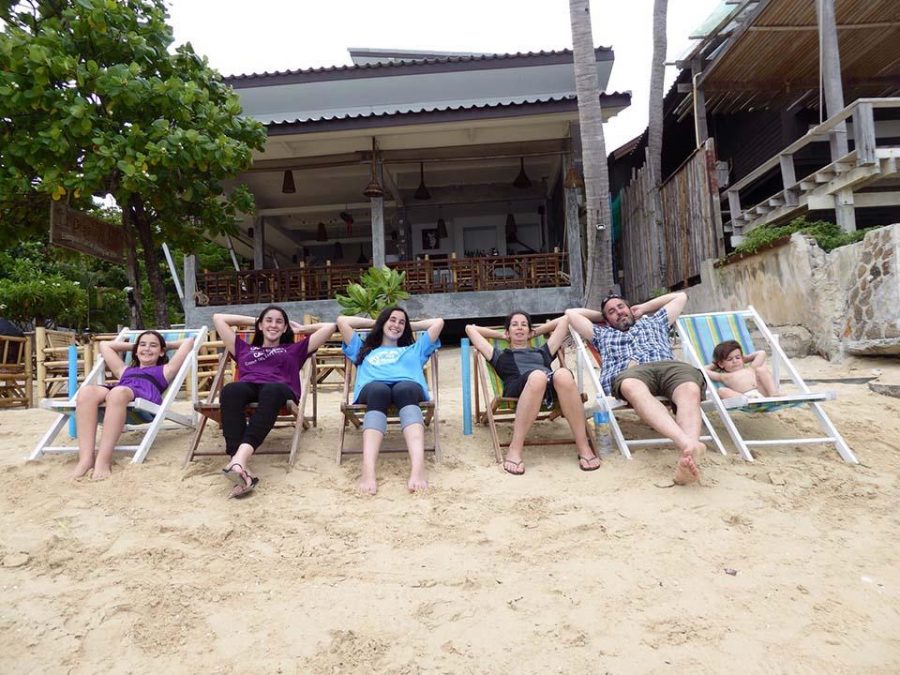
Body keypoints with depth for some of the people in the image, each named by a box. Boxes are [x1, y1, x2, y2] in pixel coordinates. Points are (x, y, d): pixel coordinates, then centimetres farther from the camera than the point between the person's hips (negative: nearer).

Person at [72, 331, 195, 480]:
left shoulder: (164, 370, 33)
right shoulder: (125, 371, 42)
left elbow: (189, 342, 35)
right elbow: (104, 345, 55)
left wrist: (166, 345, 47)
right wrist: (133, 345, 55)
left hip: (144, 402, -4)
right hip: (114, 395, 4)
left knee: (118, 392, -38)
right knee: (86, 391, -30)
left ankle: (103, 460, -44)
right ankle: (86, 458, -40)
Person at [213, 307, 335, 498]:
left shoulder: (295, 349, 34)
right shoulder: (243, 349, 39)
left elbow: (329, 327, 33)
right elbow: (218, 318, 45)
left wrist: (300, 328, 40)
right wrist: (252, 321, 45)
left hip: (279, 389, -1)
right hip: (247, 388, 1)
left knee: (271, 391, -39)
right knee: (230, 390, -36)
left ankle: (240, 457, -58)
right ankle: (242, 467, -52)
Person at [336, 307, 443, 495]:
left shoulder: (414, 350, 41)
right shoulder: (364, 350, 41)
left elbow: (438, 322, 42)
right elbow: (342, 321, 39)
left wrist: (411, 325, 48)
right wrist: (373, 323, 46)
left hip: (408, 387, 0)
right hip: (372, 388, 0)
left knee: (404, 389, -39)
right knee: (379, 390, -39)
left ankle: (418, 468, -61)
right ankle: (368, 471, -59)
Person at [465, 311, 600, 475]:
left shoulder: (542, 352, 40)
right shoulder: (501, 356, 36)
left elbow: (563, 320, 50)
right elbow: (470, 328, 41)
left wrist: (536, 332, 51)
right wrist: (501, 335, 46)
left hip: (553, 387, 2)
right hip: (518, 389, -2)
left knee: (563, 374, -35)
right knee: (537, 376, -39)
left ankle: (584, 447, -31)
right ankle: (514, 449, -38)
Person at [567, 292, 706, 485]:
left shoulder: (653, 321, 43)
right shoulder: (602, 334, 40)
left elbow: (680, 296, 52)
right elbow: (571, 313, 43)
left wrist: (643, 308, 52)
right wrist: (600, 316, 50)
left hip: (668, 365, 2)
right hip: (629, 371, -2)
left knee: (690, 390, -36)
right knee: (632, 386, -43)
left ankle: (688, 454, -62)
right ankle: (688, 444, -62)